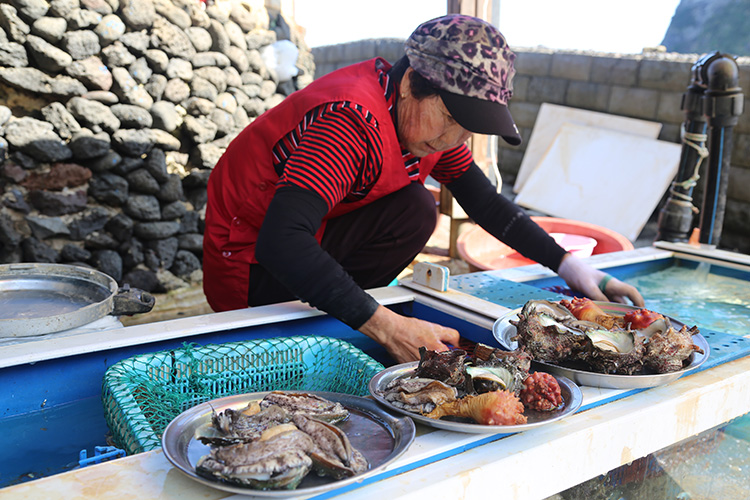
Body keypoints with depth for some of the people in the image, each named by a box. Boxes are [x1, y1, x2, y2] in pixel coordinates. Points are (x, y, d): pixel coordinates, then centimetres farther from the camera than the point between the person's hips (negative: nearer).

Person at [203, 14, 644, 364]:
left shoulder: (427, 116, -3)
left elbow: (486, 202, 7)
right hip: (249, 263, -8)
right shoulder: (354, 120, -31)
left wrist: (569, 266, -1)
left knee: (417, 210, -11)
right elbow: (279, 242, -41)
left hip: (307, 238, 8)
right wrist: (386, 325, -45)